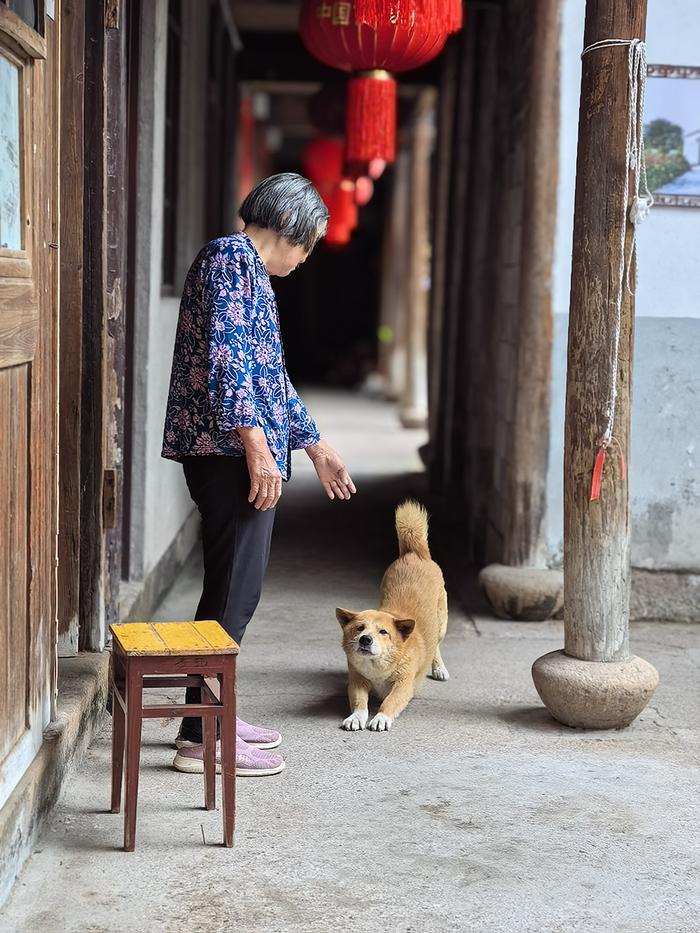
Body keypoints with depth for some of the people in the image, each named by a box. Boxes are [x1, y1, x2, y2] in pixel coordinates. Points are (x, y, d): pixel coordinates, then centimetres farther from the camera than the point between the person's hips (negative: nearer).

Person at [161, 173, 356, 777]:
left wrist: (317, 449, 29)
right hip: (231, 452, -10)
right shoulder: (232, 258, -9)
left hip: (242, 454, 10)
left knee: (234, 586, 14)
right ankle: (201, 737, -1)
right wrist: (257, 448, -23)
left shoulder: (251, 272, 22)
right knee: (234, 590, -7)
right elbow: (224, 360, -20)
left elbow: (271, 378, 28)